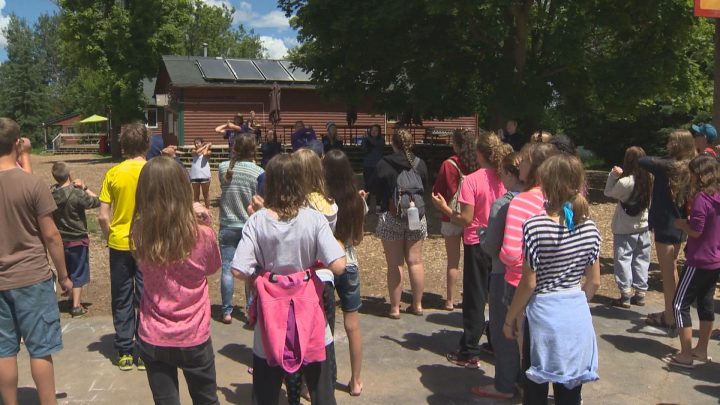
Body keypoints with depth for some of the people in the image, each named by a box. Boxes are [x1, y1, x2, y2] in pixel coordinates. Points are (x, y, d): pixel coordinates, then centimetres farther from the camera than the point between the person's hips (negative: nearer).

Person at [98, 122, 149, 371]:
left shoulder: (113, 173, -5)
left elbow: (103, 216, -6)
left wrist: (109, 237, 10)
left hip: (119, 245, 2)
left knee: (122, 300, 13)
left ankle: (124, 353, 20)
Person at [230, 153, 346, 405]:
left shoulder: (257, 222, -13)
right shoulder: (314, 219, -13)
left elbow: (239, 272, -17)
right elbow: (338, 266, -21)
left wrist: (262, 274, 2)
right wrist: (313, 265, -1)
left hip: (271, 322, 0)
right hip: (311, 325, 0)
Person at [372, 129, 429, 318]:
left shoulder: (384, 164, -11)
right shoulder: (420, 164, -2)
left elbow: (375, 189, -1)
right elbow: (425, 188, 11)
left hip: (391, 217, -3)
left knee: (394, 265, 3)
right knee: (415, 262, 11)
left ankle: (395, 308, 8)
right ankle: (417, 305, 19)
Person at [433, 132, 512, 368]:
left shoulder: (472, 180, -17)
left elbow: (466, 219, -18)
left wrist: (444, 208, -5)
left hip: (477, 244, -4)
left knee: (475, 298, 4)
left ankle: (469, 353, 10)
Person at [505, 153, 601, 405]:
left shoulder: (535, 227, -17)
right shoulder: (590, 228, -2)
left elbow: (529, 283, -14)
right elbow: (594, 282, 4)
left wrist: (510, 318, -2)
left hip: (544, 314, -4)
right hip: (577, 315, 5)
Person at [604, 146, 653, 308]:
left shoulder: (625, 182, -19)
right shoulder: (648, 180, -2)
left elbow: (608, 193, -7)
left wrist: (613, 175, -10)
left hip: (625, 229, -6)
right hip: (643, 227, 6)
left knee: (623, 260, 3)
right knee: (641, 260, 12)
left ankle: (625, 295, 3)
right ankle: (640, 293, 19)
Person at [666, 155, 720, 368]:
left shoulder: (701, 198, -19)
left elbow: (695, 231, -21)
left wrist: (682, 224, -4)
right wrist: (689, 222, 11)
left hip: (699, 262, -9)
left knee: (680, 305, 0)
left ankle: (686, 355, 2)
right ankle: (701, 349, 26)